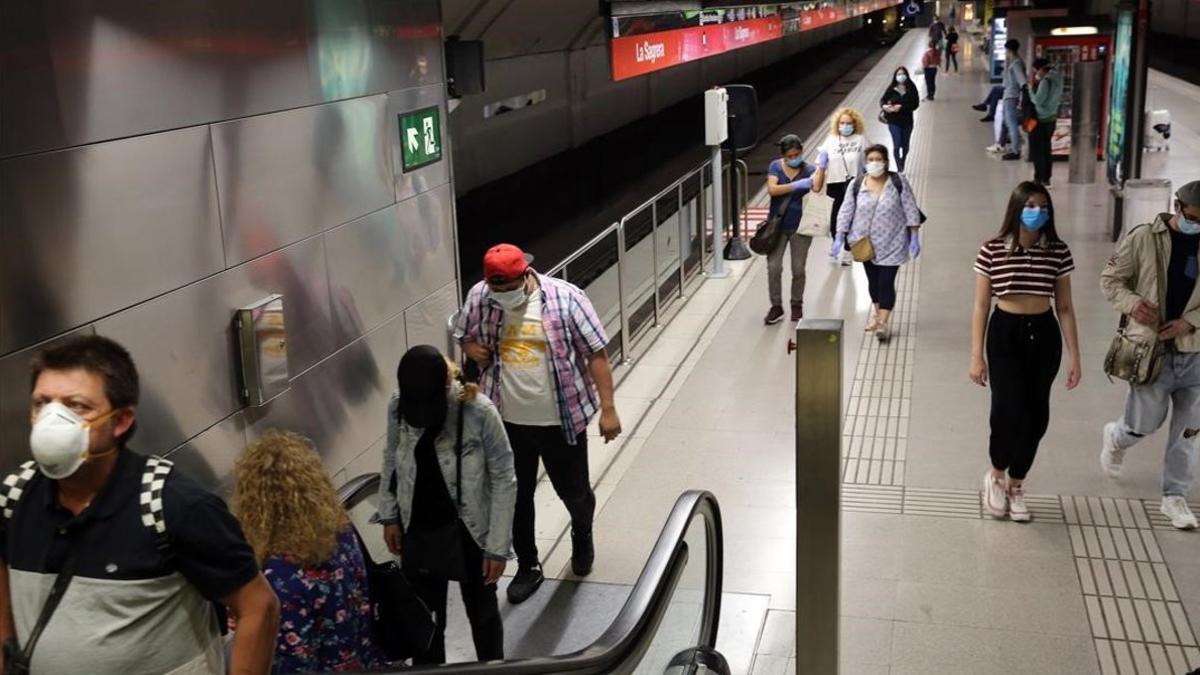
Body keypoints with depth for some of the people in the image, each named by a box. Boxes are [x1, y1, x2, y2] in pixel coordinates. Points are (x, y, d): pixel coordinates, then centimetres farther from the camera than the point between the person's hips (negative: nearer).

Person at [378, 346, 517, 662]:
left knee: (482, 612, 19)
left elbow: (503, 479, -16)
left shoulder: (479, 412, -24)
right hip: (417, 532, 3)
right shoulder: (398, 405, -12)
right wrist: (389, 515, 8)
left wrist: (498, 546, -14)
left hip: (468, 533, -3)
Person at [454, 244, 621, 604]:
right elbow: (463, 335, 14)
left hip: (561, 420, -2)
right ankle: (527, 566, 34)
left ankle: (582, 536, 48)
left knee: (573, 490, 15)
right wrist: (473, 349, -10)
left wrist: (608, 408, -14)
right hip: (507, 421, 3)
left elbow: (596, 353, -11)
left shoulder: (565, 298, -16)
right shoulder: (478, 298, -6)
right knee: (516, 496, 13)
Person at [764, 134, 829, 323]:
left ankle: (797, 306, 25)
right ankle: (776, 306, 13)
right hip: (778, 226, 1)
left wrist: (821, 165, -29)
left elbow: (817, 186, -24)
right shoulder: (775, 166, -2)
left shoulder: (808, 170, -4)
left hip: (800, 227, 0)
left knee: (798, 269, 8)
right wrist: (796, 186, -25)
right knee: (773, 267, -1)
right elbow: (771, 189, -18)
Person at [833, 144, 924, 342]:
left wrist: (914, 238, -8)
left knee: (886, 283, -8)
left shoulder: (899, 182, -7)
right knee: (873, 281, 14)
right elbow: (846, 212, 2)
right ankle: (876, 310, 38)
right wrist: (839, 237, -3)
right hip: (866, 244, 3)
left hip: (892, 244, -3)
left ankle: (883, 323, -4)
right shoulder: (857, 185, -2)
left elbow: (911, 211, -4)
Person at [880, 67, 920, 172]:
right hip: (894, 121, -2)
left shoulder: (911, 88, -4)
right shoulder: (891, 89, -4)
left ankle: (902, 166, 36)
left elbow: (915, 104, -8)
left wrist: (901, 107, -20)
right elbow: (882, 100, 1)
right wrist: (884, 106, -22)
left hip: (907, 121, 2)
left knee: (905, 145, 14)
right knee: (897, 145, -11)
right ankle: (899, 168, -6)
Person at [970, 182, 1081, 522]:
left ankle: (1016, 487, 26)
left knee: (1036, 416, 5)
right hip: (1004, 334, -3)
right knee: (1010, 412, -13)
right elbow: (981, 306, -3)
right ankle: (996, 476, 16)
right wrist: (976, 356, -5)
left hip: (1044, 335, 3)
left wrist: (1074, 357, 2)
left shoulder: (1058, 252, -1)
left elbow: (1065, 307, 4)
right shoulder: (992, 250, -7)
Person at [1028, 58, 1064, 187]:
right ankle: (1046, 178, 19)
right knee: (1046, 149, 14)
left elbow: (1038, 100, -21)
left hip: (1040, 119, -9)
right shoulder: (1057, 79, 7)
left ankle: (1039, 179, 1)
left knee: (1037, 150, 0)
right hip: (1051, 118, 9)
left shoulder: (1046, 81, -20)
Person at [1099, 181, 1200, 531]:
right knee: (1144, 424, 4)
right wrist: (1131, 303, -18)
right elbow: (1110, 278, 0)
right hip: (1151, 348, -3)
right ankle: (1116, 437, 40)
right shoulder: (1144, 238, -7)